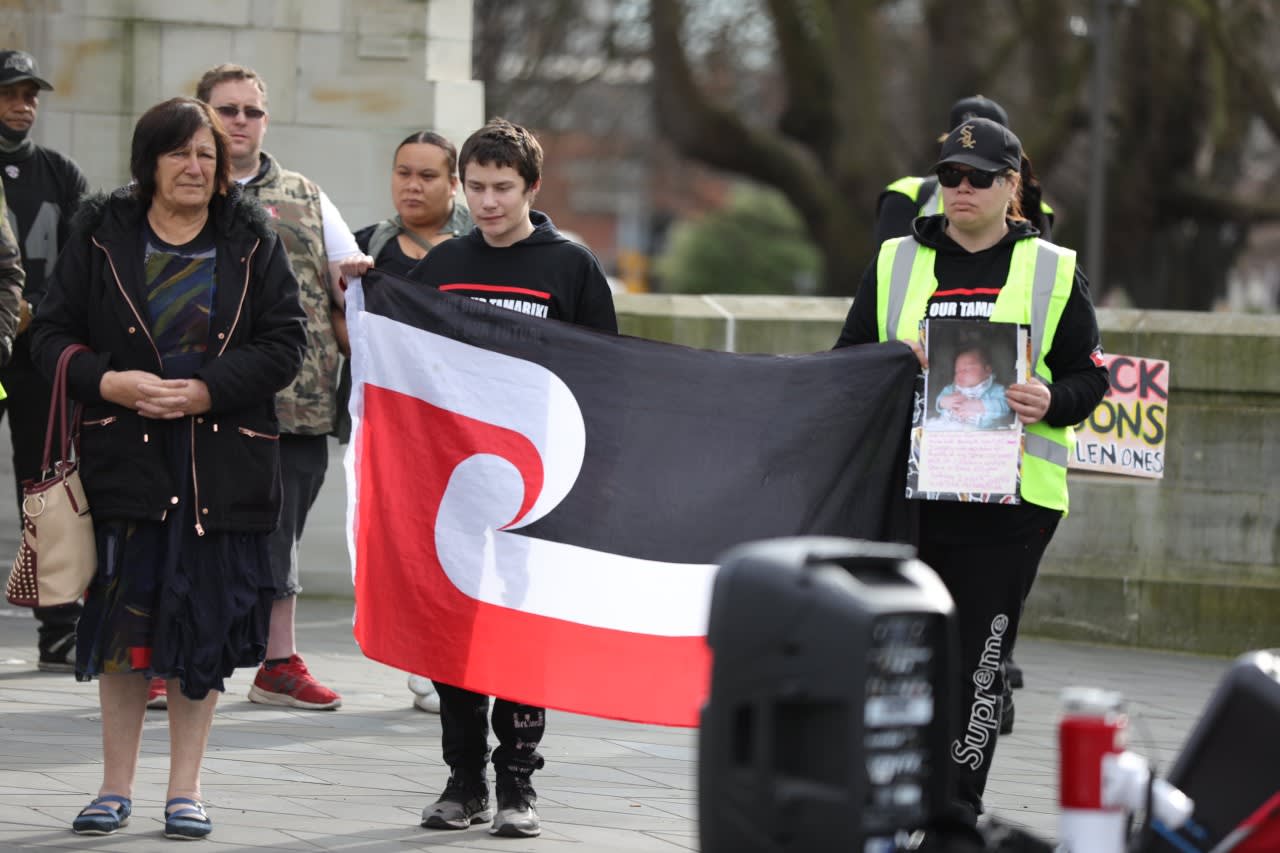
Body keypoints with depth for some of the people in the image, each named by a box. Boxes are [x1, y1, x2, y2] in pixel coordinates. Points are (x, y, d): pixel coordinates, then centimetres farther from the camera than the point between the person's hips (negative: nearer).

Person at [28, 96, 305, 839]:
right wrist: (111, 382, -14)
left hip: (225, 462, 0)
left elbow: (286, 343, 0)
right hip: (126, 456, 0)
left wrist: (207, 391, -13)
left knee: (206, 622, 1)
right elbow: (52, 333, 4)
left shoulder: (252, 240, 5)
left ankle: (187, 787, 12)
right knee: (125, 616, 1)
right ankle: (118, 785, 12)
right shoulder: (102, 235, 5)